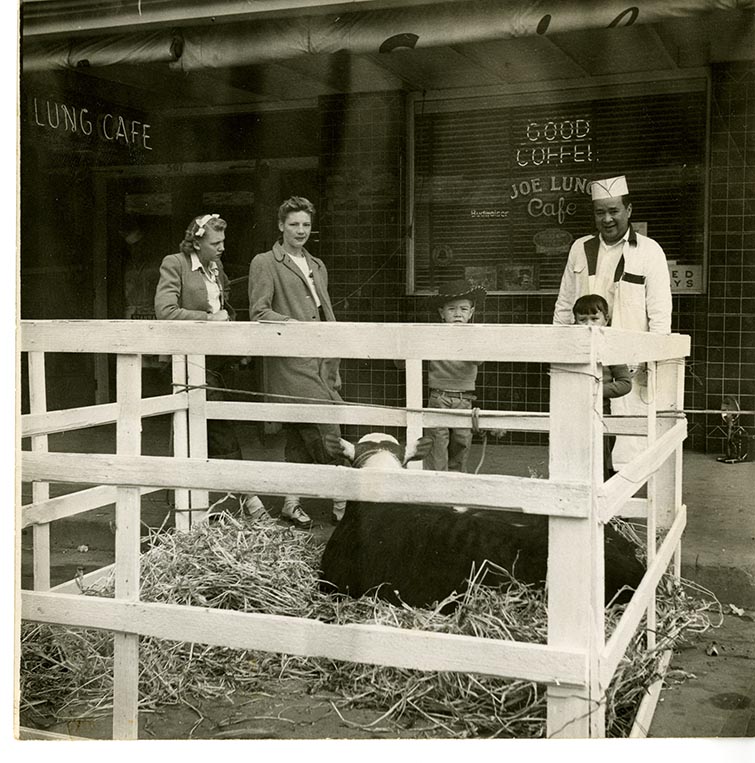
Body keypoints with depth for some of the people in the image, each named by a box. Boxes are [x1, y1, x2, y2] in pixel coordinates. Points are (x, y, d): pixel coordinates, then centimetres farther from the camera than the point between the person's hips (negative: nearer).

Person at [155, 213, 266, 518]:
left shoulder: (217, 267, 17)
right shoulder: (174, 264, -6)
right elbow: (165, 311, -16)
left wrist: (226, 317, 7)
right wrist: (208, 318, -15)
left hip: (214, 357, 8)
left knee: (206, 429, 11)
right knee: (221, 427, -12)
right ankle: (246, 494, -8)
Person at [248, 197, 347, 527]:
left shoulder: (318, 267, 23)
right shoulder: (264, 263, 1)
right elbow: (259, 313, -8)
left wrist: (335, 369, 17)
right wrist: (297, 326, -20)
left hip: (321, 364, 7)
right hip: (290, 364, -7)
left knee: (299, 437, 9)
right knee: (327, 435, -11)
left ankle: (291, 502, 16)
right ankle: (341, 502, -3)